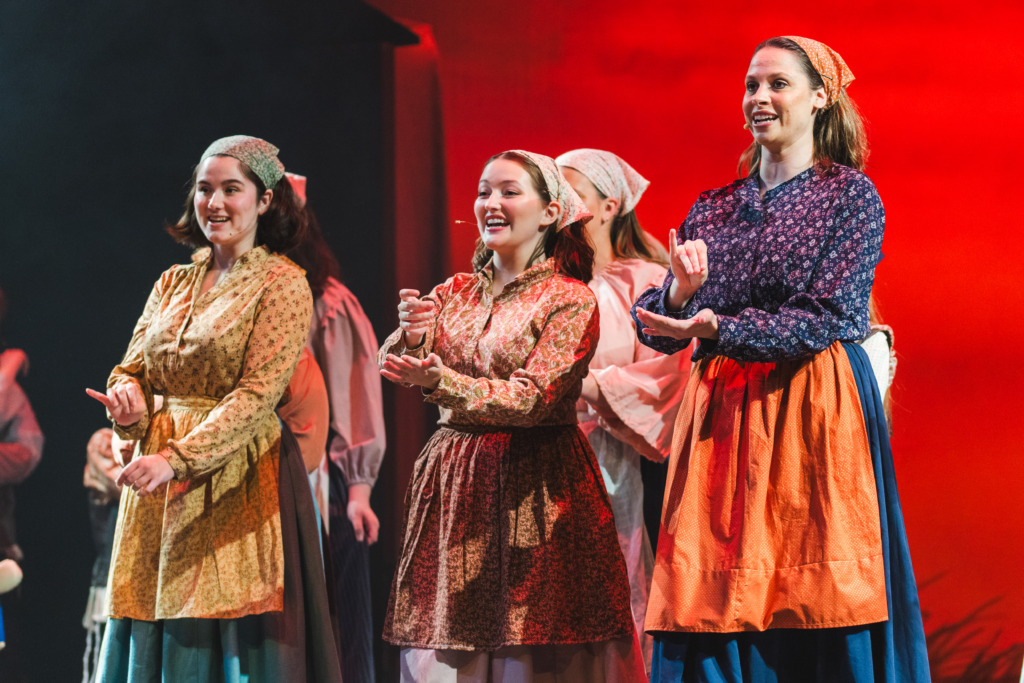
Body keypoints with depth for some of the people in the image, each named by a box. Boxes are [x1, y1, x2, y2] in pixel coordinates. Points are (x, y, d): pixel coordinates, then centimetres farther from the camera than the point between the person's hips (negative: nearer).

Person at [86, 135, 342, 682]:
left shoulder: (281, 284, -4)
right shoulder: (174, 283, 15)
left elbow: (257, 395, -14)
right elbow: (132, 368, 16)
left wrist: (176, 459, -23)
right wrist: (128, 400, -10)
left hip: (238, 479, -6)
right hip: (158, 485, 6)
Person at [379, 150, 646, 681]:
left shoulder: (570, 300, -3)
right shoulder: (454, 293, 12)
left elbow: (534, 399, -15)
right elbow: (391, 365, 1)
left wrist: (444, 384, -27)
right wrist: (411, 334, -21)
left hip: (534, 487, -4)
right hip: (454, 483, 4)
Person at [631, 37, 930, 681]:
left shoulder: (850, 194, 2)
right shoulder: (712, 209, 15)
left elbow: (830, 317, -9)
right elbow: (656, 326, 10)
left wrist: (718, 330, -18)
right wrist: (681, 294, -12)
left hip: (816, 414, -4)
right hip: (720, 413, 4)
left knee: (817, 610, -7)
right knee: (710, 614, -1)